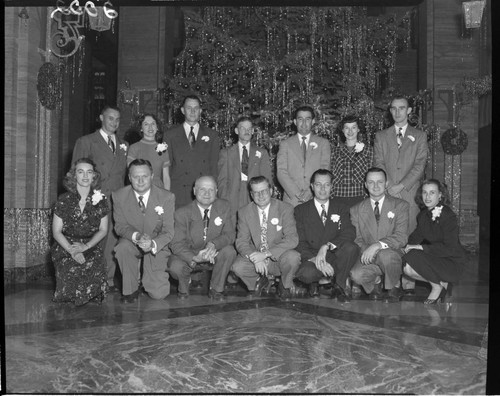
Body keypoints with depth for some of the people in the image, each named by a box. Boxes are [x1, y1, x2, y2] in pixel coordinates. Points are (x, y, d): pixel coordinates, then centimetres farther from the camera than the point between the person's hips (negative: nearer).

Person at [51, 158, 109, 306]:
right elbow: (56, 231, -1)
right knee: (71, 273, -29)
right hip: (65, 247, -1)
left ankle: (90, 294, 2)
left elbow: (103, 230, 7)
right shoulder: (64, 200, -3)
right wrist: (71, 250, -17)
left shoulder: (100, 200, 1)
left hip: (91, 247, 1)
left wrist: (86, 246, -10)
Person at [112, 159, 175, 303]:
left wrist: (153, 244, -35)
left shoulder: (167, 197, -14)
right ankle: (130, 289, -11)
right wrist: (137, 236, -31)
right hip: (131, 243, 1)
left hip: (157, 246, -1)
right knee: (123, 247, -36)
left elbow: (168, 231, -14)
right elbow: (120, 226, -8)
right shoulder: (119, 196, -10)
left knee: (158, 294, -12)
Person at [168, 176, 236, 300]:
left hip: (214, 253, 2)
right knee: (175, 267, -32)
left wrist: (214, 244, -33)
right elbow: (176, 244, -17)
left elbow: (230, 234, -10)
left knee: (229, 251, -28)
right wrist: (195, 258, -37)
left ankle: (216, 289, -4)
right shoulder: (182, 213, -16)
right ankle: (184, 289, 7)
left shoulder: (224, 207, -9)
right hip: (189, 254, -2)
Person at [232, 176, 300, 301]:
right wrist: (255, 258, -26)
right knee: (237, 267, -27)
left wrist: (266, 254, -28)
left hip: (279, 258, -1)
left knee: (293, 257, -34)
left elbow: (292, 239, -18)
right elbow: (241, 242, -5)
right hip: (255, 258, 2)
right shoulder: (244, 212, -1)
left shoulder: (285, 209, -8)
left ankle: (285, 286, 1)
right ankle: (258, 282, 10)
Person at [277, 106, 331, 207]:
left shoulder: (323, 143, 12)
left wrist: (311, 192, -12)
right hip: (292, 200, 0)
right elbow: (281, 172, 1)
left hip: (315, 199, 0)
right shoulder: (285, 144, 11)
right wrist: (296, 193, -11)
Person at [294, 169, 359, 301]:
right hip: (311, 258, -2)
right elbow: (300, 242, -2)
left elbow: (349, 233, -7)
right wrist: (314, 259, -21)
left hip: (336, 257, 2)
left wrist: (326, 246, -24)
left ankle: (339, 286, -8)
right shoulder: (301, 210, 7)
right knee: (305, 274, -36)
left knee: (351, 247, -31)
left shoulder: (341, 208, 11)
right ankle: (314, 285, 3)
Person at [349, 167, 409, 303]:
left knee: (385, 254, -37)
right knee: (356, 275, -31)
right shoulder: (357, 210, 8)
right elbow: (356, 238, 6)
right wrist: (366, 249, -17)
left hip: (393, 256, -1)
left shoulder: (400, 205, 0)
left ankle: (395, 287, -6)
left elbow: (401, 237, -11)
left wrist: (378, 245, -27)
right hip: (369, 257, 1)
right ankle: (376, 281, 7)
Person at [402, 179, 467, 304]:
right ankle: (442, 283, 5)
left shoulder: (448, 216, -18)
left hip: (452, 262, -7)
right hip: (435, 257, 7)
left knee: (413, 258, -26)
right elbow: (417, 235, 7)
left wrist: (421, 247, -24)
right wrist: (408, 245, -17)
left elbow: (449, 248, -24)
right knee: (406, 268, -13)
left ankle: (437, 286, -2)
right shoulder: (423, 215, 6)